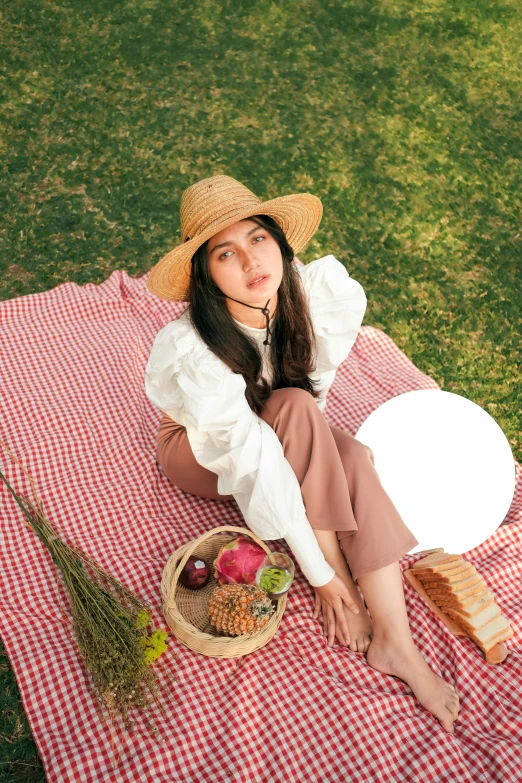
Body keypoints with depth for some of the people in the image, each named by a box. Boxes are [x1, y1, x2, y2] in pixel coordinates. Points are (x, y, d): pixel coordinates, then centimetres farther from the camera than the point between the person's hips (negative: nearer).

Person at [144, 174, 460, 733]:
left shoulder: (317, 292, -25)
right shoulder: (194, 352, -38)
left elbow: (319, 378, -4)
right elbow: (256, 466, -38)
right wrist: (323, 573, -34)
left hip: (280, 433, 4)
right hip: (204, 453, -3)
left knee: (352, 456, -28)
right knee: (296, 408, -33)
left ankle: (394, 642, -24)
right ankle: (343, 585, -21)